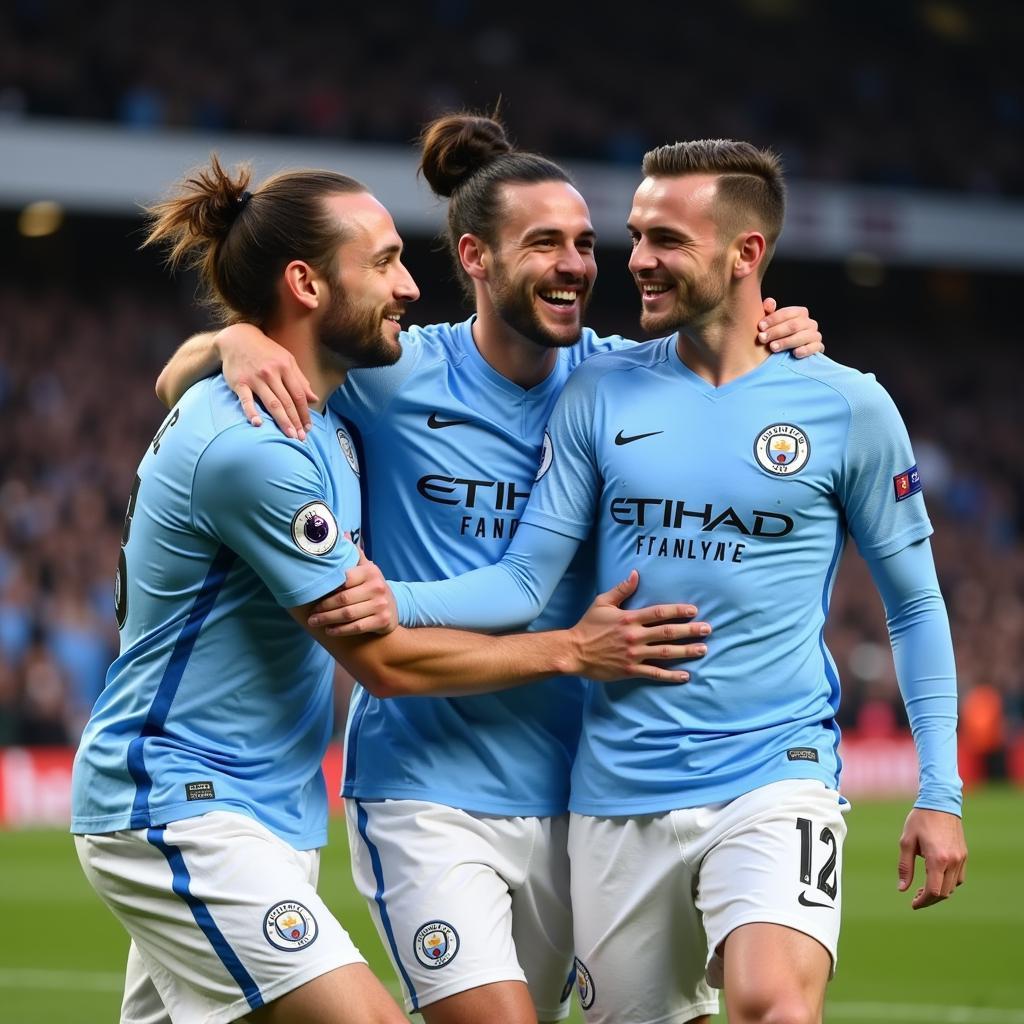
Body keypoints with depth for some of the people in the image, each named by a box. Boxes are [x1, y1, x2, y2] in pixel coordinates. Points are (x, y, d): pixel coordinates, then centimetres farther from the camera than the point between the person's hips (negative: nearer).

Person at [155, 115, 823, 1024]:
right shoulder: (394, 378, -7)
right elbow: (178, 384, 0)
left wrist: (786, 353, -7)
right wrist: (237, 342, -23)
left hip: (563, 793, 4)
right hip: (425, 791, -4)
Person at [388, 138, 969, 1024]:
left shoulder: (847, 407, -1)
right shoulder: (599, 395, 4)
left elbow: (913, 603, 6)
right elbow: (525, 580, 0)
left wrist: (939, 793, 1)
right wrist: (391, 602, -19)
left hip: (775, 777, -3)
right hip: (619, 794, 3)